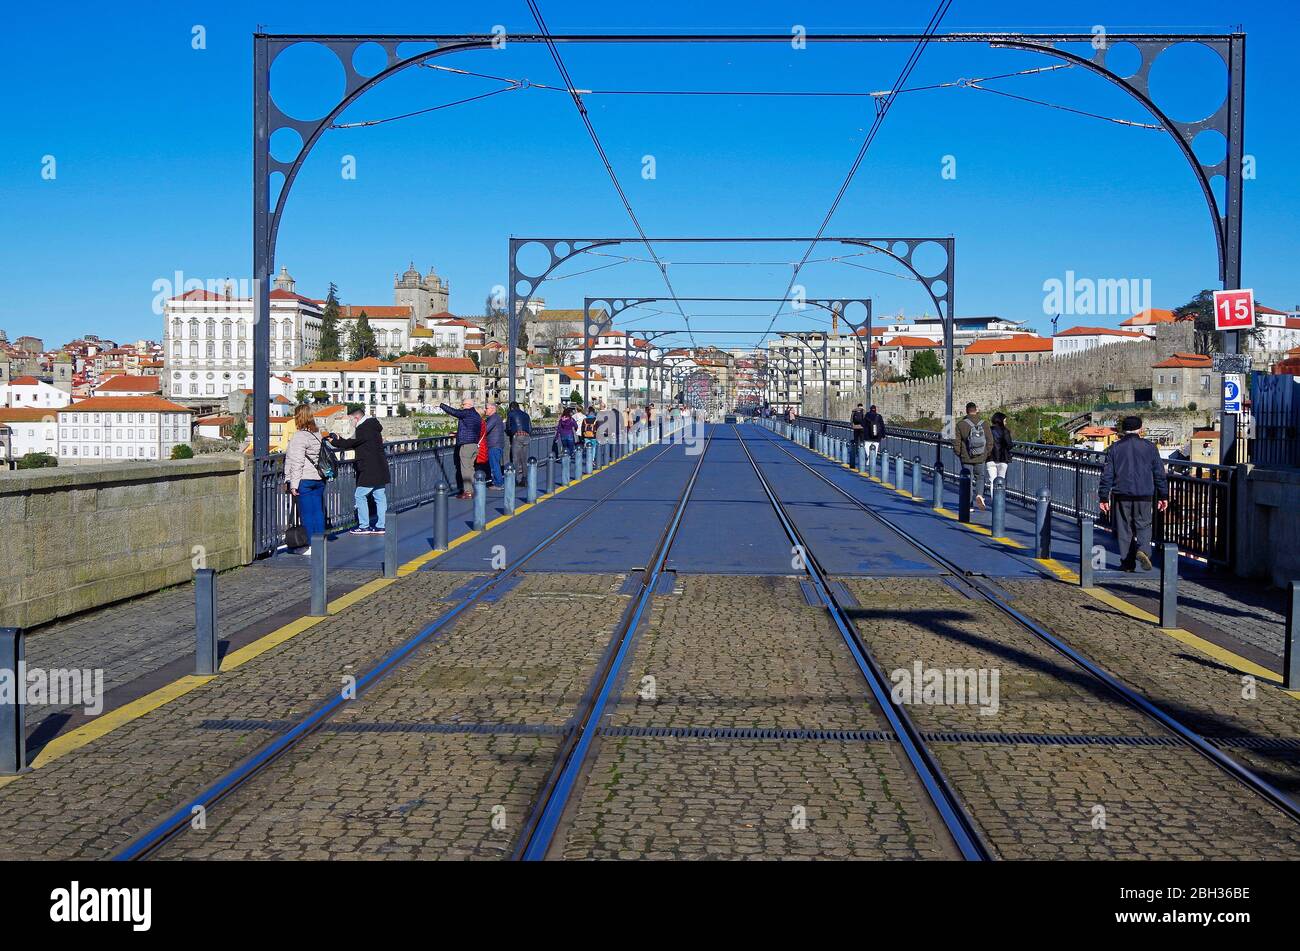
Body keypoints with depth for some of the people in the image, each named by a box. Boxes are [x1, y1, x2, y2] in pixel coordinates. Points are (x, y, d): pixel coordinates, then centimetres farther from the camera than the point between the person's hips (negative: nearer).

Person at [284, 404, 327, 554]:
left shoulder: (299, 436, -12)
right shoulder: (317, 434, 12)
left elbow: (297, 463, -16)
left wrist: (293, 484, -14)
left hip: (304, 480, -7)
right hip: (319, 479, 7)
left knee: (307, 514, -2)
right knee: (318, 512, 9)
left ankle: (312, 546, -1)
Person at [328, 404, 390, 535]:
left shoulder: (363, 429, -15)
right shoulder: (374, 425, 15)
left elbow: (349, 444, -11)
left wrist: (335, 442, 4)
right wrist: (340, 440, 11)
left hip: (369, 471, -9)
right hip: (381, 469, 10)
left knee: (360, 496, -2)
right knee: (380, 497, 9)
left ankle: (363, 526, 0)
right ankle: (380, 526, 12)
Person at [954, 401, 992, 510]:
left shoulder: (961, 425, -7)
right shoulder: (984, 424, 0)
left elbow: (956, 442, -6)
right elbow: (990, 440, 2)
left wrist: (959, 454, 8)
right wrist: (986, 454, 14)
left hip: (966, 458, -2)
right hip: (980, 458, 2)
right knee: (980, 477, 18)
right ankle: (979, 494, -5)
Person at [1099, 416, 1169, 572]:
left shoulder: (1114, 448, 3)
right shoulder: (1150, 447, 4)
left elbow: (1107, 474, 1)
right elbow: (1160, 474, 6)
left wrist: (1104, 497, 5)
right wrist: (1163, 496, 12)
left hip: (1121, 495, 0)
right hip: (1144, 495, 0)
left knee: (1124, 528, 7)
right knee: (1143, 525, 9)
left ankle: (1127, 562, 7)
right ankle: (1143, 549, -17)